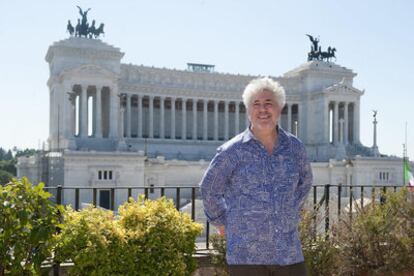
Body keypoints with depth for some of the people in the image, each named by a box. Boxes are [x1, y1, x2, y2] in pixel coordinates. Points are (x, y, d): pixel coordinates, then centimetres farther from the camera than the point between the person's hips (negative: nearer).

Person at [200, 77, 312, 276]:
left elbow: (305, 182, 23)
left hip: (289, 253, 3)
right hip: (246, 254, -3)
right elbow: (209, 189, 7)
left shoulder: (295, 147, 5)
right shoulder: (232, 151, -5)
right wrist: (222, 222, 12)